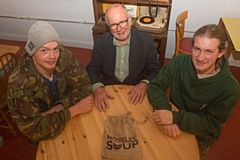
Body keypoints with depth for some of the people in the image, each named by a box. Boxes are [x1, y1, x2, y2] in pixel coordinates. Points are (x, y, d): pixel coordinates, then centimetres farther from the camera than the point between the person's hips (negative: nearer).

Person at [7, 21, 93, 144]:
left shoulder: (64, 56, -20)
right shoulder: (19, 84, -30)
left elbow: (83, 85, -15)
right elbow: (34, 130, -29)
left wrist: (57, 109, -27)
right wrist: (74, 110, -30)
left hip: (68, 119, 3)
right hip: (46, 135, -3)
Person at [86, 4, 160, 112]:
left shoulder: (146, 41, -8)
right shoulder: (100, 42, -5)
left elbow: (155, 70, -2)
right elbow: (92, 69, -2)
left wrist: (144, 84, -22)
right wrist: (97, 88, -22)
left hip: (136, 92, 0)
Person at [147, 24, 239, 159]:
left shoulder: (229, 87, -23)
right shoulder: (180, 62, -18)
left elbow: (210, 125, -22)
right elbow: (156, 86, -16)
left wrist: (175, 117, -37)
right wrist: (167, 115, -34)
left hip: (198, 139, -1)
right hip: (172, 129, 1)